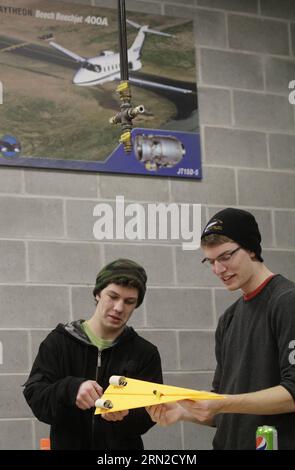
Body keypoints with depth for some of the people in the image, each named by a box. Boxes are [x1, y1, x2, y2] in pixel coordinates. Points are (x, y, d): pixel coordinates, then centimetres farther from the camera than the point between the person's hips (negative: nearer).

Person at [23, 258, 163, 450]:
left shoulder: (146, 353, 2)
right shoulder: (59, 342, 1)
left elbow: (149, 414, -5)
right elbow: (34, 394, -8)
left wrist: (125, 415, -26)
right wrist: (70, 389, -27)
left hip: (124, 447, 0)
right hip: (68, 444, 0)